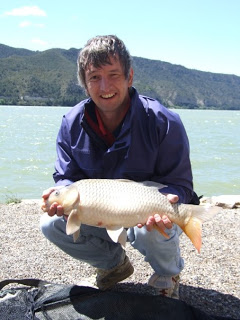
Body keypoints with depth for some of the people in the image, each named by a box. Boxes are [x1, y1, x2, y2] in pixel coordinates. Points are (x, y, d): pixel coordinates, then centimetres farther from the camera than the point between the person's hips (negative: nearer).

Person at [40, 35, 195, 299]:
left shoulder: (163, 122, -21)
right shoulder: (72, 124, -9)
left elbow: (179, 184, -18)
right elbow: (67, 177, -5)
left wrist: (167, 202, -42)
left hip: (148, 216, -4)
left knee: (151, 231, -38)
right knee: (52, 224, -15)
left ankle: (168, 273, 3)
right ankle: (114, 264, 13)